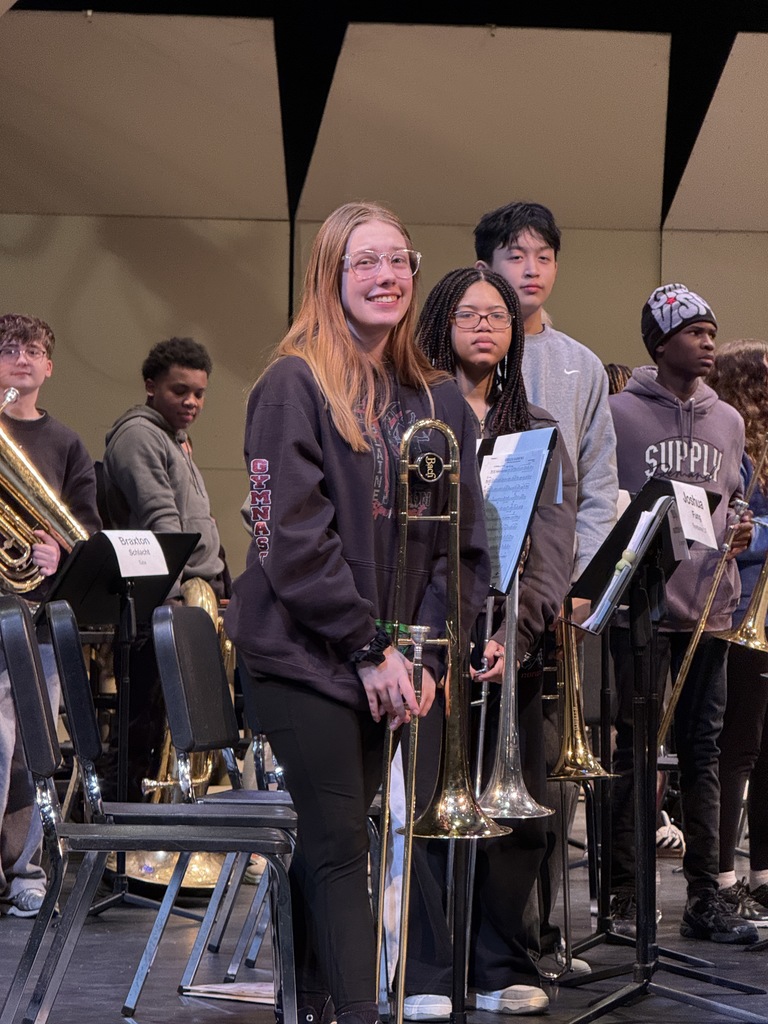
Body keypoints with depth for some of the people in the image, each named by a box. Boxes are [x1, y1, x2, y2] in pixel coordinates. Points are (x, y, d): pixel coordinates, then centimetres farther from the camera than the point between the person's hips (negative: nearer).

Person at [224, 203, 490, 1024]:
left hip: (387, 669, 5)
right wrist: (370, 648, -14)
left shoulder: (437, 400, 10)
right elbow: (293, 540, -13)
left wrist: (429, 653, -4)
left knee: (330, 843, 9)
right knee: (338, 847, -6)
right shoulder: (294, 386, -7)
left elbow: (462, 541, 8)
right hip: (304, 655, -5)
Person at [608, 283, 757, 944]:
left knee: (703, 752, 9)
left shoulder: (728, 421, 14)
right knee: (635, 750, 0)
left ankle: (705, 897, 14)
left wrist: (738, 533, 2)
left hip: (710, 610, 5)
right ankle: (625, 896, 7)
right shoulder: (620, 412, -3)